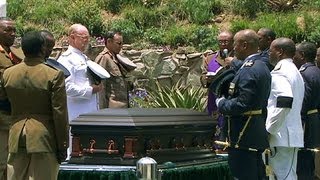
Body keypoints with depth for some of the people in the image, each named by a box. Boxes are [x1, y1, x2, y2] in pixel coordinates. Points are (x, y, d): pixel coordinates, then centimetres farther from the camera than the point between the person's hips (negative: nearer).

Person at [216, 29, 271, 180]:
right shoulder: (262, 67, 14)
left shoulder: (248, 70, -19)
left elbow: (242, 104, -25)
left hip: (244, 139, -10)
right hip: (258, 135, 10)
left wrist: (222, 104, -9)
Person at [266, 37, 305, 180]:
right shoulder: (294, 71, 19)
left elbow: (285, 101, -28)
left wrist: (269, 130, -20)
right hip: (294, 136, 10)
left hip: (281, 136, -10)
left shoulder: (279, 73, -13)